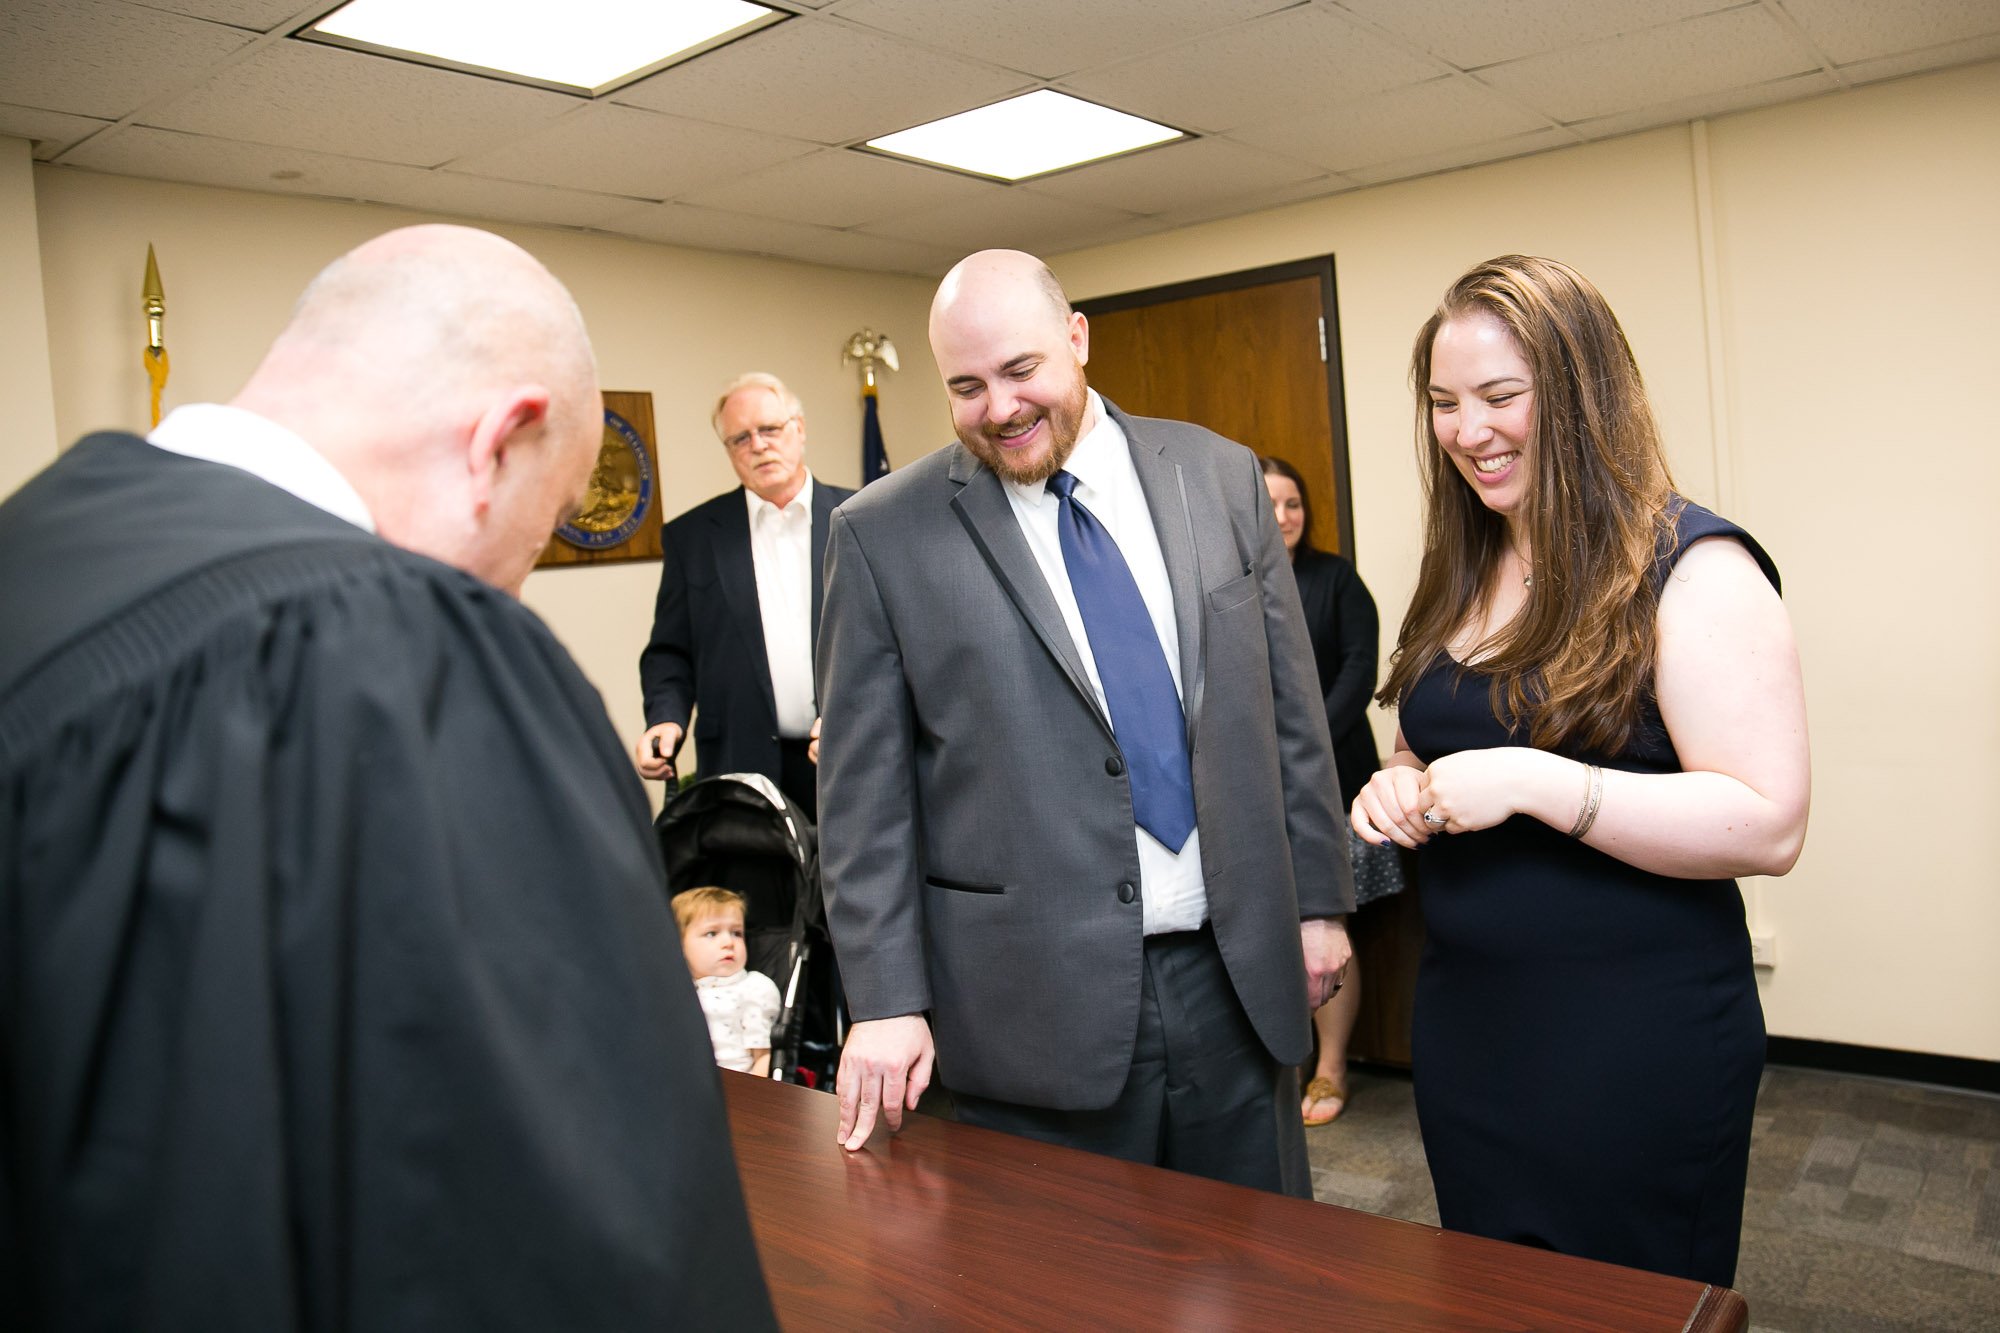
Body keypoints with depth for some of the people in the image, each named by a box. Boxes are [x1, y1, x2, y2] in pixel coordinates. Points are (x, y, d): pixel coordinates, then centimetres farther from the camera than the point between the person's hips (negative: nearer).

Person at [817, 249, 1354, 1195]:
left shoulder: (1219, 477, 4)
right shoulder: (883, 535, -4)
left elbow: (1290, 705, 8)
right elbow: (865, 792, -4)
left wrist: (1320, 898, 7)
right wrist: (886, 1001, -7)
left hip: (1236, 975, 3)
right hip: (1034, 1007, -2)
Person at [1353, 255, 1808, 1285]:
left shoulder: (1690, 566, -14)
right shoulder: (1461, 572, 8)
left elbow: (1768, 827, -20)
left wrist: (1530, 784, -26)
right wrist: (1400, 786, -3)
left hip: (1636, 1046, -6)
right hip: (1463, 1028, 7)